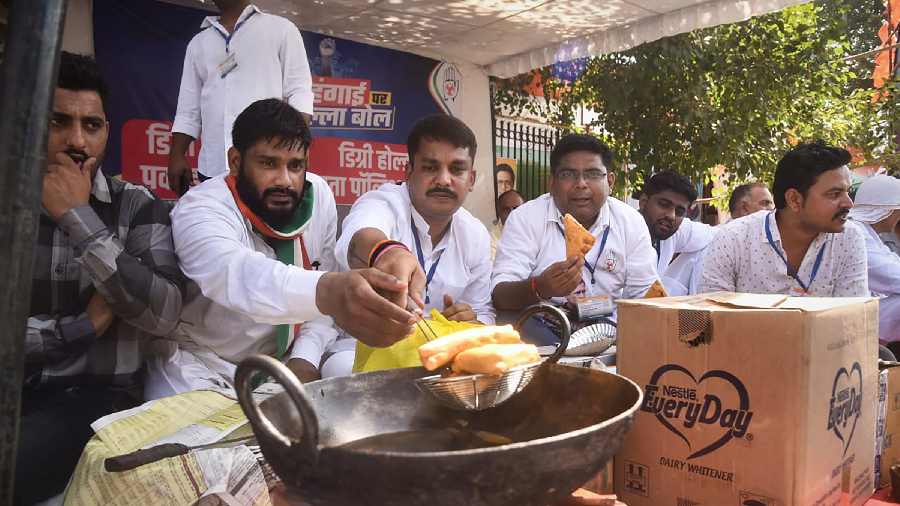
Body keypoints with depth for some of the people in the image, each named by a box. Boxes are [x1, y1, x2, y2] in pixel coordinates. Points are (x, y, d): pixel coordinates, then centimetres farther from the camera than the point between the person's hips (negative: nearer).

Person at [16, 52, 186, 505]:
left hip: (93, 395, -2)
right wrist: (85, 325, -10)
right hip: (16, 391, 3)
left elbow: (163, 316, -17)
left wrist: (78, 217, -16)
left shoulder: (138, 208, 0)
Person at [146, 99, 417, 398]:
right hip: (199, 362, -4)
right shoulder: (199, 210, -22)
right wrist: (327, 291, -62)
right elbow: (232, 273, -44)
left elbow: (325, 283, -1)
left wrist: (305, 358, -14)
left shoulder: (318, 195, -7)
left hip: (282, 359, 5)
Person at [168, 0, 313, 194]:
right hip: (212, 168, 4)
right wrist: (177, 156, 9)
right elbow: (188, 109, 20)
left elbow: (299, 93, 1)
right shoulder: (198, 44, 21)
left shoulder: (281, 29, 9)